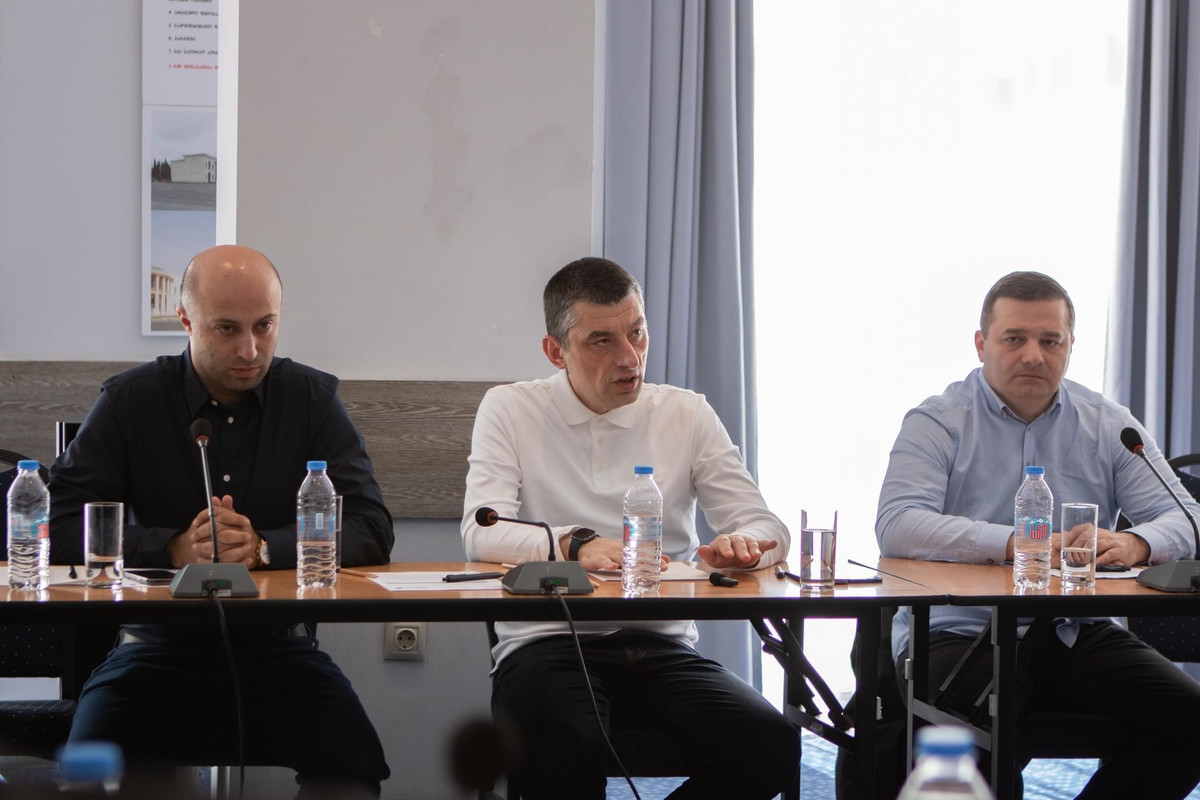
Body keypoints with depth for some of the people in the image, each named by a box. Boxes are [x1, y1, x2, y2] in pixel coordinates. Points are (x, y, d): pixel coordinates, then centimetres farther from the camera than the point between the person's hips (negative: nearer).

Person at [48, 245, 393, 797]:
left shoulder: (312, 398, 5)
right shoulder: (130, 400, 2)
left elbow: (372, 530, -3)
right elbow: (60, 529, -7)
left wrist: (264, 548, -20)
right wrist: (175, 549, -21)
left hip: (275, 647, 1)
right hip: (160, 645, -1)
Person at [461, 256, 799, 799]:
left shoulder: (687, 415, 13)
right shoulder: (510, 410, 7)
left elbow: (765, 528, 9)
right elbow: (482, 532, -6)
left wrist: (742, 545, -17)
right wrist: (576, 545, -25)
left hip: (663, 648, 4)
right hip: (549, 643, -3)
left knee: (769, 745, -25)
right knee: (558, 753, -39)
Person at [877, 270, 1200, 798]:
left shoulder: (1109, 426, 15)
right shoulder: (937, 423, 3)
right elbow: (897, 527, -14)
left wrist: (1134, 543, -19)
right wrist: (1015, 544, -26)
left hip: (1077, 634, 5)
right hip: (961, 631, -4)